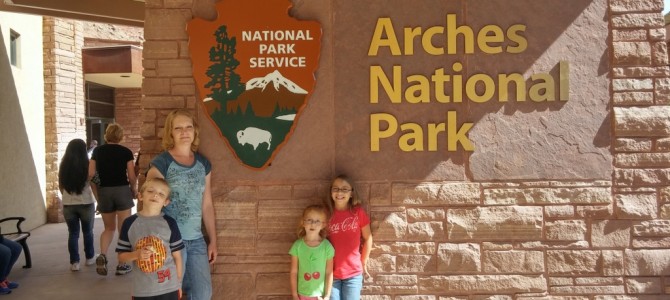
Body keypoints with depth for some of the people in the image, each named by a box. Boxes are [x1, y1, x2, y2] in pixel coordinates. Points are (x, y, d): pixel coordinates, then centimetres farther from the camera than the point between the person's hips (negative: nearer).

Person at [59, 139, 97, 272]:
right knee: (87, 232, 14)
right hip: (86, 204, -2)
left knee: (72, 233, 8)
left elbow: (61, 186, 9)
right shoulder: (87, 165, -10)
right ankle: (90, 258, 26)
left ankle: (74, 262, 7)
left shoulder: (63, 166, 0)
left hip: (68, 205, 2)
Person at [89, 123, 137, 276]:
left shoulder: (97, 151, 5)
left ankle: (102, 256, -4)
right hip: (122, 190, -3)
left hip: (104, 191, 3)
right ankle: (122, 264, 7)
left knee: (109, 227, 18)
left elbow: (90, 174, 1)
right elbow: (132, 177, -5)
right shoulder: (126, 152, -3)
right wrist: (134, 190, 13)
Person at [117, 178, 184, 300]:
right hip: (142, 289, 1)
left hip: (168, 288, 0)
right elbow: (121, 256, 2)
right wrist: (136, 254, -17)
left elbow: (177, 256, 2)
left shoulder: (169, 223, -5)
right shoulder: (130, 223, -3)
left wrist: (178, 283, 5)